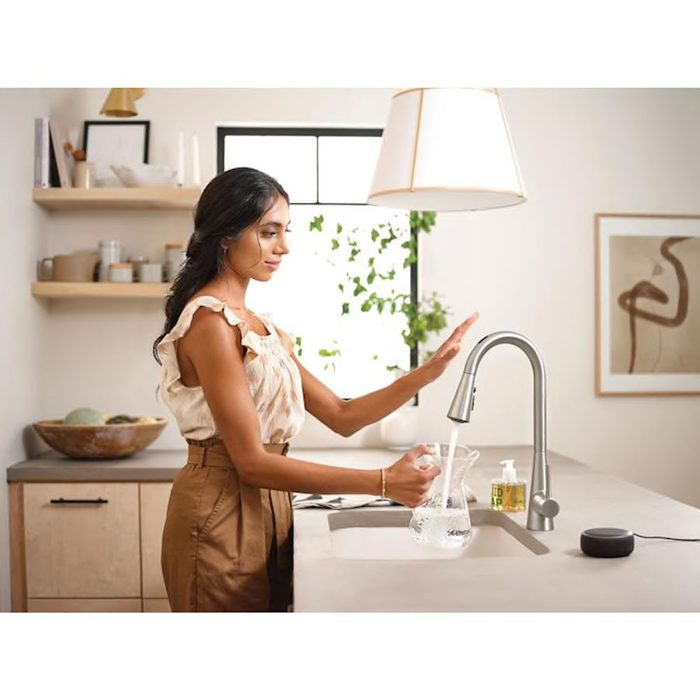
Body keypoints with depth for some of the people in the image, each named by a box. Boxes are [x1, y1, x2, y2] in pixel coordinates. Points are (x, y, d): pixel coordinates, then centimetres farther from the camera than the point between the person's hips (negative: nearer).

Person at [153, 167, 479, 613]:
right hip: (221, 520, -8)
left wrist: (428, 372, -1)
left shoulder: (264, 330, 12)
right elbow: (252, 462, -21)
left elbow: (342, 416, 9)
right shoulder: (209, 321, -16)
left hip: (267, 511, 8)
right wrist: (383, 482, -23)